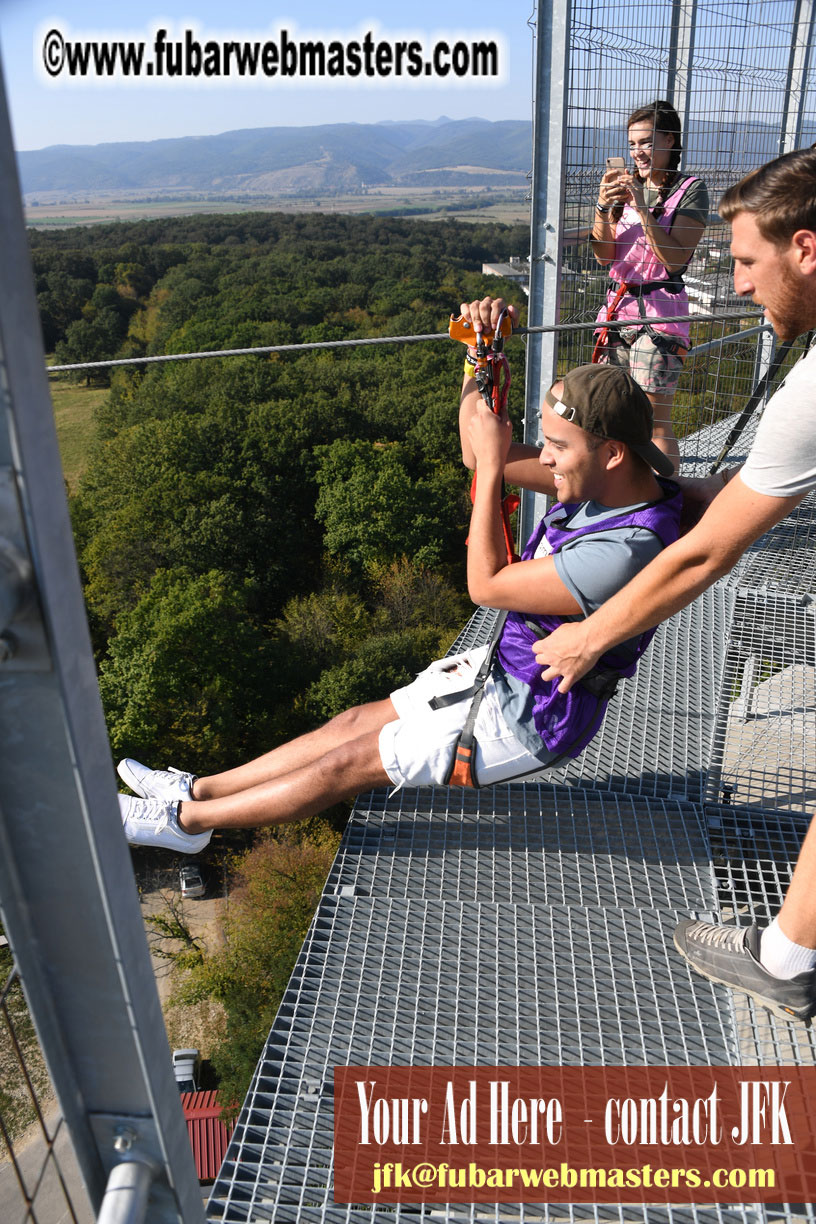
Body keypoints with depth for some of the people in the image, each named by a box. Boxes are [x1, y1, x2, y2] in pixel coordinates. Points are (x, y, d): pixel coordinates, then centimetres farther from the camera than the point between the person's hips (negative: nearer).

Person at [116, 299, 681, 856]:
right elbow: (478, 450, 0)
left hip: (525, 719, -8)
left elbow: (486, 585, -25)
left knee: (348, 762, 0)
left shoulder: (626, 551, -34)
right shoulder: (603, 482, -6)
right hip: (501, 668, 8)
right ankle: (197, 789, 25)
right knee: (357, 722, 12)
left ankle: (186, 819, 16)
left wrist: (493, 464, -21)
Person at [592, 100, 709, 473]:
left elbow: (674, 259, -13)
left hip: (659, 311, -6)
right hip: (617, 306, 6)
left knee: (654, 421, -7)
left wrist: (642, 208, -18)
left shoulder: (690, 190, -2)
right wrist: (603, 207, -9)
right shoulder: (628, 186, 14)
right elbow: (606, 256, 7)